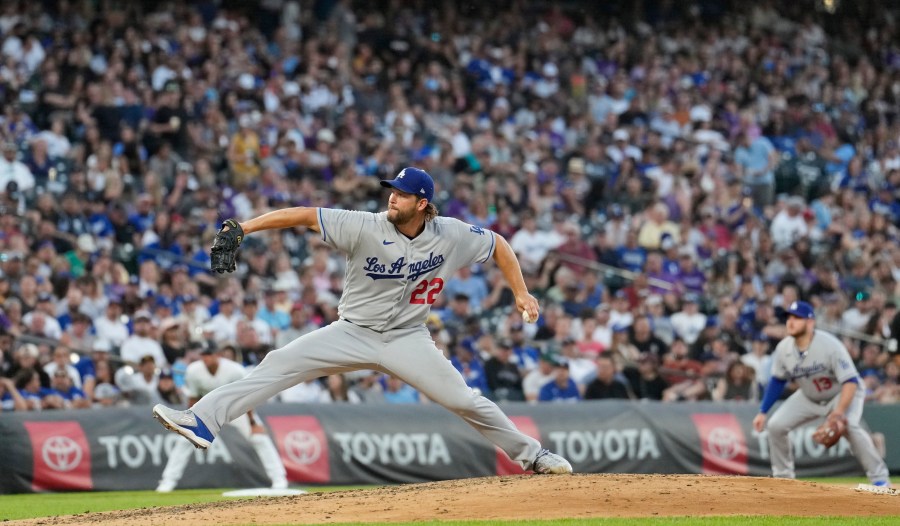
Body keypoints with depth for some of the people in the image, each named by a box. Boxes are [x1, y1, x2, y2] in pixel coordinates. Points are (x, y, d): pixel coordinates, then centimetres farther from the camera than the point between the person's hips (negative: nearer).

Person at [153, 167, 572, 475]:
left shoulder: (451, 236, -11)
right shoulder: (365, 228, -17)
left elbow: (498, 244, 6)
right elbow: (305, 215, -20)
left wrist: (521, 293, -1)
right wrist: (240, 228, -28)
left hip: (408, 339, 0)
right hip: (353, 333, 0)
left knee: (464, 401, -7)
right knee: (279, 365, -15)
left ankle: (530, 455, 14)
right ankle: (202, 422, -21)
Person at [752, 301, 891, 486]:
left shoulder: (829, 345, -31)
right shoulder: (783, 348, -15)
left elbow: (850, 381, -32)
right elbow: (777, 381, 2)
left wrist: (839, 412, -44)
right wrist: (763, 412, -1)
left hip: (842, 394, -6)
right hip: (808, 397, 6)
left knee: (850, 426, -32)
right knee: (776, 426, -6)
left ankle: (879, 477, -23)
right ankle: (783, 477, 12)